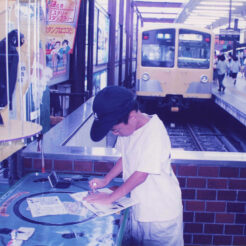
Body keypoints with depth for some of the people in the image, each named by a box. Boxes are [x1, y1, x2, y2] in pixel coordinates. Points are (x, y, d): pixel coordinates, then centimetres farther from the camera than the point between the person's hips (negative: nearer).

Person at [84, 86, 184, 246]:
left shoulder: (155, 133, -27)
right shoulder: (128, 127, -3)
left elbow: (141, 174, -27)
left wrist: (110, 198, -20)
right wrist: (105, 180, 3)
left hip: (161, 214, -7)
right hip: (137, 208, 7)